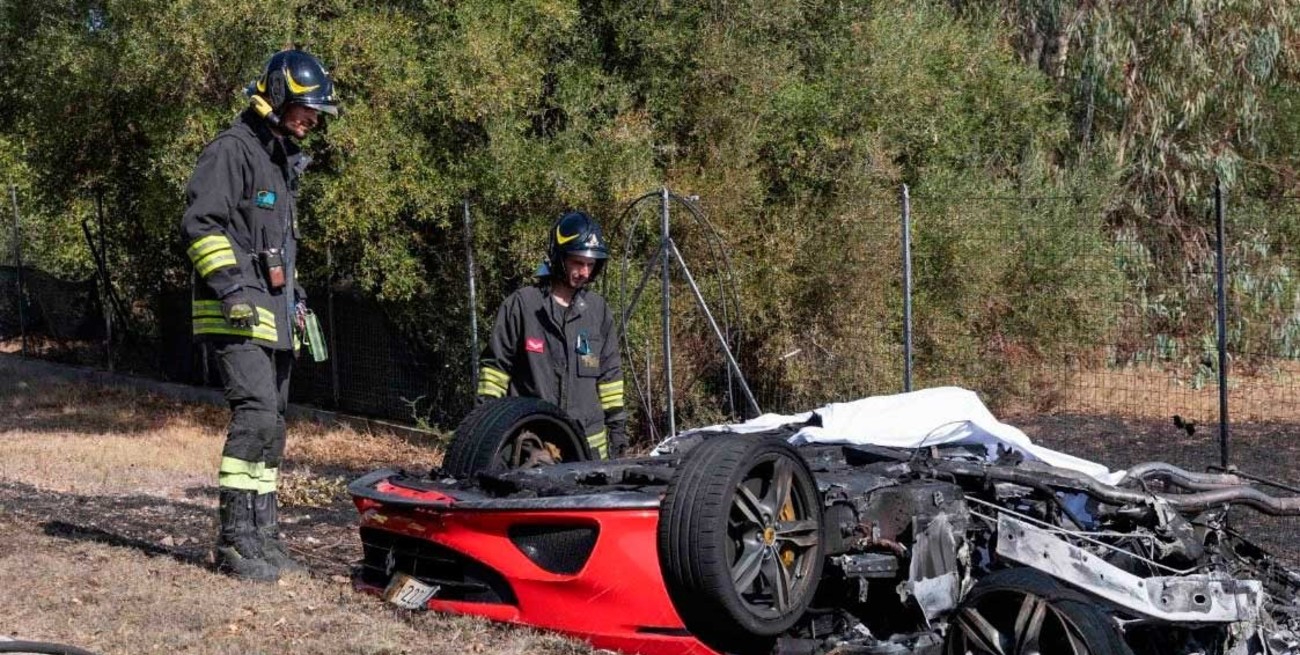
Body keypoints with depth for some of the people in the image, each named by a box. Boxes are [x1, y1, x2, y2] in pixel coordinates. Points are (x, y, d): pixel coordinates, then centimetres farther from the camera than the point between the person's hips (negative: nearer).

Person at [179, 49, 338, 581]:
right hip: (238, 314, -10)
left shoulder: (284, 162, 23)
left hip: (274, 317, 10)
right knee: (257, 414, -18)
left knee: (272, 424, 9)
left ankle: (262, 533, 14)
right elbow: (200, 223, -16)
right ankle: (236, 540, -17)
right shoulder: (233, 150, -7)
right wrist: (231, 283, -23)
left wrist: (296, 297, 25)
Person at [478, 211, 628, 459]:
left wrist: (617, 426, 11)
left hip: (589, 441, 4)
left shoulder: (598, 310, 11)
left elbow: (610, 374, 15)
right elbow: (494, 366, 2)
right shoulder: (522, 304, -1)